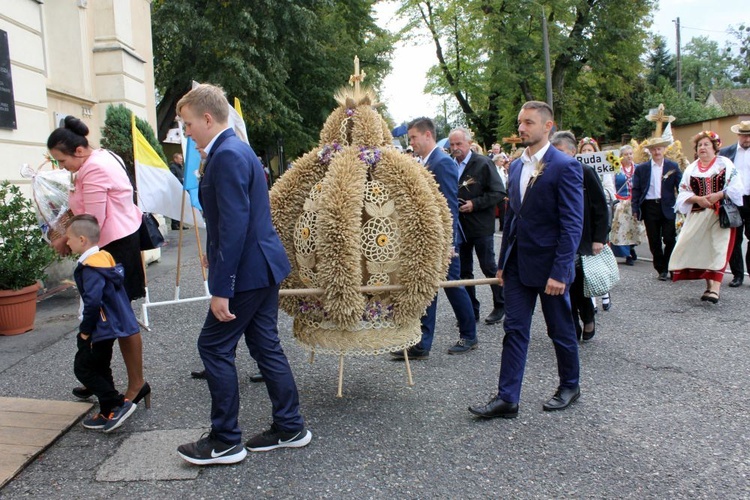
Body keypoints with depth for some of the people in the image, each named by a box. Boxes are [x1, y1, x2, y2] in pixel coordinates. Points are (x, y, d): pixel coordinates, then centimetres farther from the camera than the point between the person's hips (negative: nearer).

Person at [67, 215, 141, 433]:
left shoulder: (90, 267, -21)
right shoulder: (104, 259, 8)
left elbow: (92, 301, -29)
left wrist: (85, 330, -15)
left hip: (100, 330, -10)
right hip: (111, 326, 10)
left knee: (83, 368, 1)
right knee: (100, 368, 18)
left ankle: (118, 404, -1)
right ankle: (108, 413, 25)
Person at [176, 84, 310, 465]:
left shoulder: (227, 156, -18)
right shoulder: (237, 149, 14)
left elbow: (234, 225, -24)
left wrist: (221, 288, -23)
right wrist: (217, 254, 22)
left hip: (246, 271, -10)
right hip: (264, 265, 10)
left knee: (214, 346, 2)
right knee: (265, 346, 15)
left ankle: (225, 441, 15)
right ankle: (289, 427, 26)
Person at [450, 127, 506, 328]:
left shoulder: (483, 163, -8)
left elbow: (498, 192, -11)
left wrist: (474, 204, -17)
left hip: (481, 226, -5)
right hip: (460, 226, 5)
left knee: (489, 267, 4)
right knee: (464, 270, 10)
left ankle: (500, 306, 21)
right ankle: (471, 310, 22)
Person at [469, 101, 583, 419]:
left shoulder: (565, 167, -12)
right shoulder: (516, 166, 10)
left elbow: (572, 224, -15)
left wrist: (559, 271, -19)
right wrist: (503, 262, 12)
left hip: (549, 264, -6)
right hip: (518, 263, 6)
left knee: (560, 330, 12)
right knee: (515, 330, 6)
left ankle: (569, 386, 34)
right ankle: (507, 398, 11)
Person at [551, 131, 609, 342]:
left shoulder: (586, 173, -6)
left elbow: (601, 208, -5)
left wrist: (599, 238, -11)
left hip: (583, 241, -3)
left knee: (579, 283, 3)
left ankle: (588, 318, 30)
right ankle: (573, 330, 17)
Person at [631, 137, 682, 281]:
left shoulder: (673, 166, 5)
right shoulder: (641, 168, 6)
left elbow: (681, 186, 2)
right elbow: (636, 190, 5)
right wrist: (635, 209, -3)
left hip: (667, 207, -1)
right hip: (649, 207, 1)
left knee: (669, 239, -3)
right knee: (654, 242, 5)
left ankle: (670, 268, 13)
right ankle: (661, 270, 17)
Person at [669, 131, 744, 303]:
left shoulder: (725, 164, 4)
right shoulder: (691, 169, 12)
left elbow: (737, 187, -3)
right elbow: (683, 193, 6)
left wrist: (718, 195, -17)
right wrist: (697, 199, -12)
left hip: (721, 214, -3)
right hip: (697, 216, 3)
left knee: (718, 249, -10)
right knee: (700, 250, 1)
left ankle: (715, 289, -13)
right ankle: (709, 285, 15)